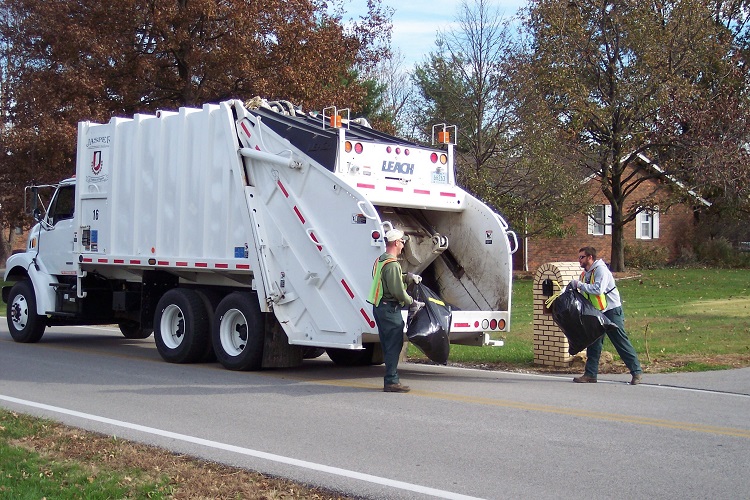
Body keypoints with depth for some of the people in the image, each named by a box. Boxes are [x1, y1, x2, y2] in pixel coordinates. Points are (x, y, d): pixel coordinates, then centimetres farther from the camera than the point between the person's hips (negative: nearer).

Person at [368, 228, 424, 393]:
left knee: (388, 345, 14)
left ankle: (391, 380, 20)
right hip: (390, 308, -10)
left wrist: (407, 276, 20)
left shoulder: (380, 260, 15)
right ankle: (391, 381, -4)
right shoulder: (392, 264, -18)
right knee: (394, 345, -5)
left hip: (379, 307, 10)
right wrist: (412, 303, -10)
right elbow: (398, 291, -21)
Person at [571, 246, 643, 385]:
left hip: (612, 311, -8)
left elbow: (598, 289, -28)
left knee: (621, 341, -6)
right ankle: (590, 373, 10)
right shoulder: (584, 274, 12)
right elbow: (584, 295, 16)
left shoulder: (601, 269, -15)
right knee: (593, 343, 6)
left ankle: (636, 371, 1)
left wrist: (580, 284, -21)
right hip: (596, 313, 8)